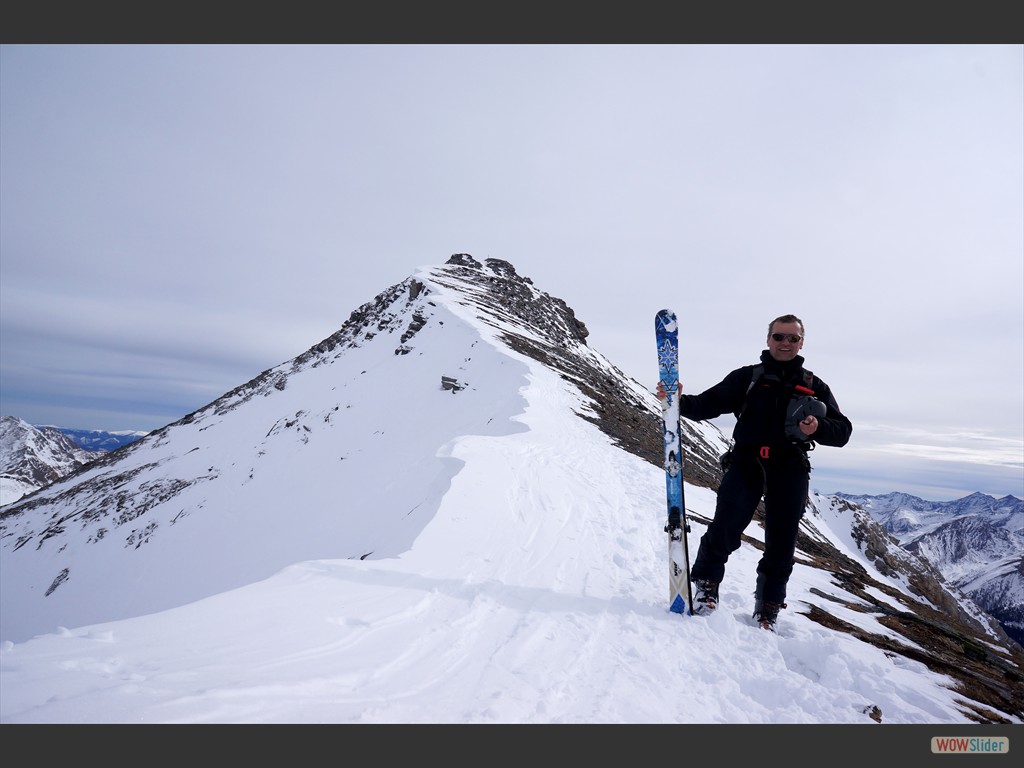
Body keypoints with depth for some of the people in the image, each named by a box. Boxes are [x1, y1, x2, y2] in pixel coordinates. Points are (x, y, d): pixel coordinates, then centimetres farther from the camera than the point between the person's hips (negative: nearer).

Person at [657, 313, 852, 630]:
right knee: (724, 531, -12)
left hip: (790, 470, 2)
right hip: (746, 463, -1)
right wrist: (680, 401, -18)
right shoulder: (747, 377, 12)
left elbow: (842, 430, 12)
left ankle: (768, 608, 25)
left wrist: (818, 428, -10)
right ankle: (706, 585, 13)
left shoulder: (814, 386, 16)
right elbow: (708, 404, 2)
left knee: (781, 544, 6)